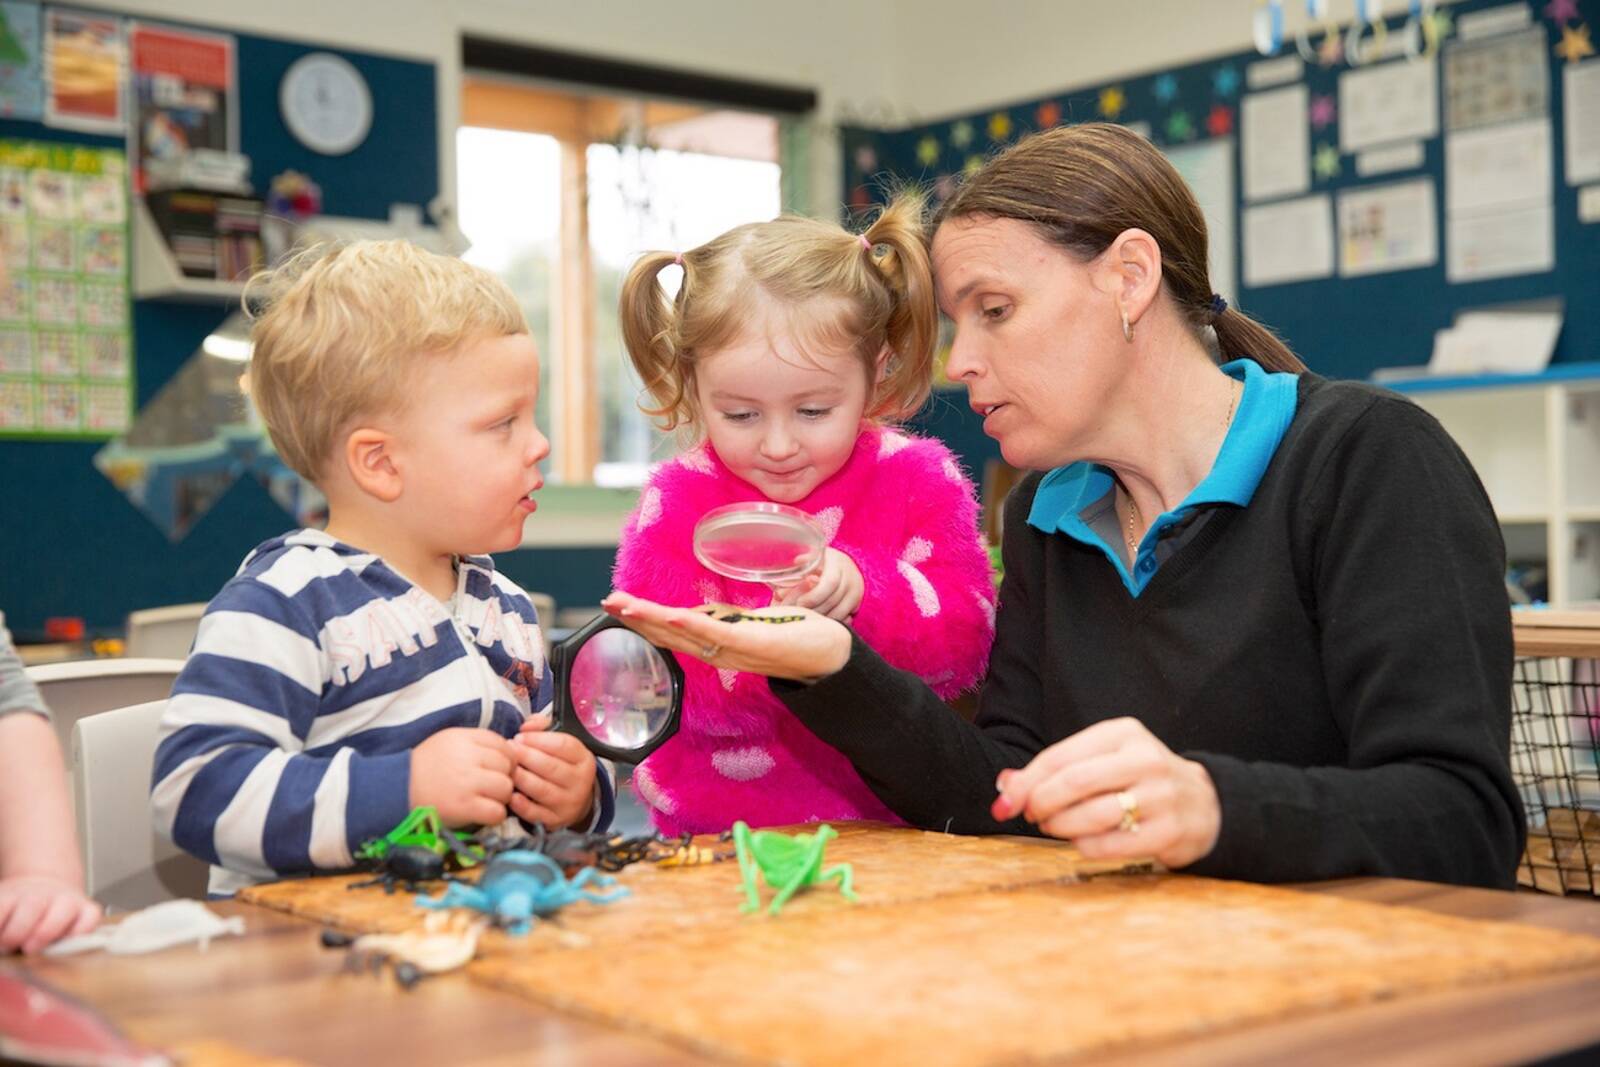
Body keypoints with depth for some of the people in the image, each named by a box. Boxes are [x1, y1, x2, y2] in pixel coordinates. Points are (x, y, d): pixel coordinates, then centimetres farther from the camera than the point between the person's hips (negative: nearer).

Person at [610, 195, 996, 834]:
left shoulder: (920, 481, 3)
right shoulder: (675, 506, 0)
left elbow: (967, 641, -5)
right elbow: (662, 688, -8)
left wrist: (862, 589, -22)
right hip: (715, 840, 1)